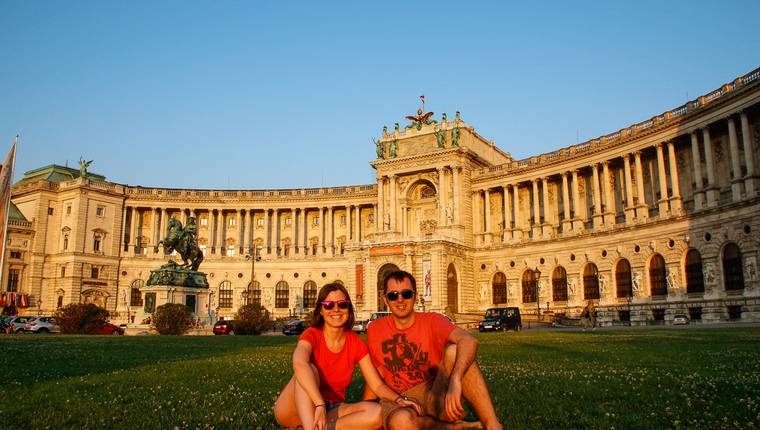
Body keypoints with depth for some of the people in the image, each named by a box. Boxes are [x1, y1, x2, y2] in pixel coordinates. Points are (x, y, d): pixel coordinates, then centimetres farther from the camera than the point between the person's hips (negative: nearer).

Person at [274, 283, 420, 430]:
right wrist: (319, 405, -48)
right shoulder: (312, 335, -13)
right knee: (309, 369, -30)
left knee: (377, 413, -22)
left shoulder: (357, 344, -1)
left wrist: (399, 400, -25)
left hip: (332, 410, 4)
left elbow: (377, 385, -4)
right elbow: (299, 364, -37)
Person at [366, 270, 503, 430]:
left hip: (436, 396, 0)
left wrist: (455, 380, -42)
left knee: (453, 351, -26)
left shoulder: (431, 321, -5)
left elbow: (469, 340, -25)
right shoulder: (374, 330, 3)